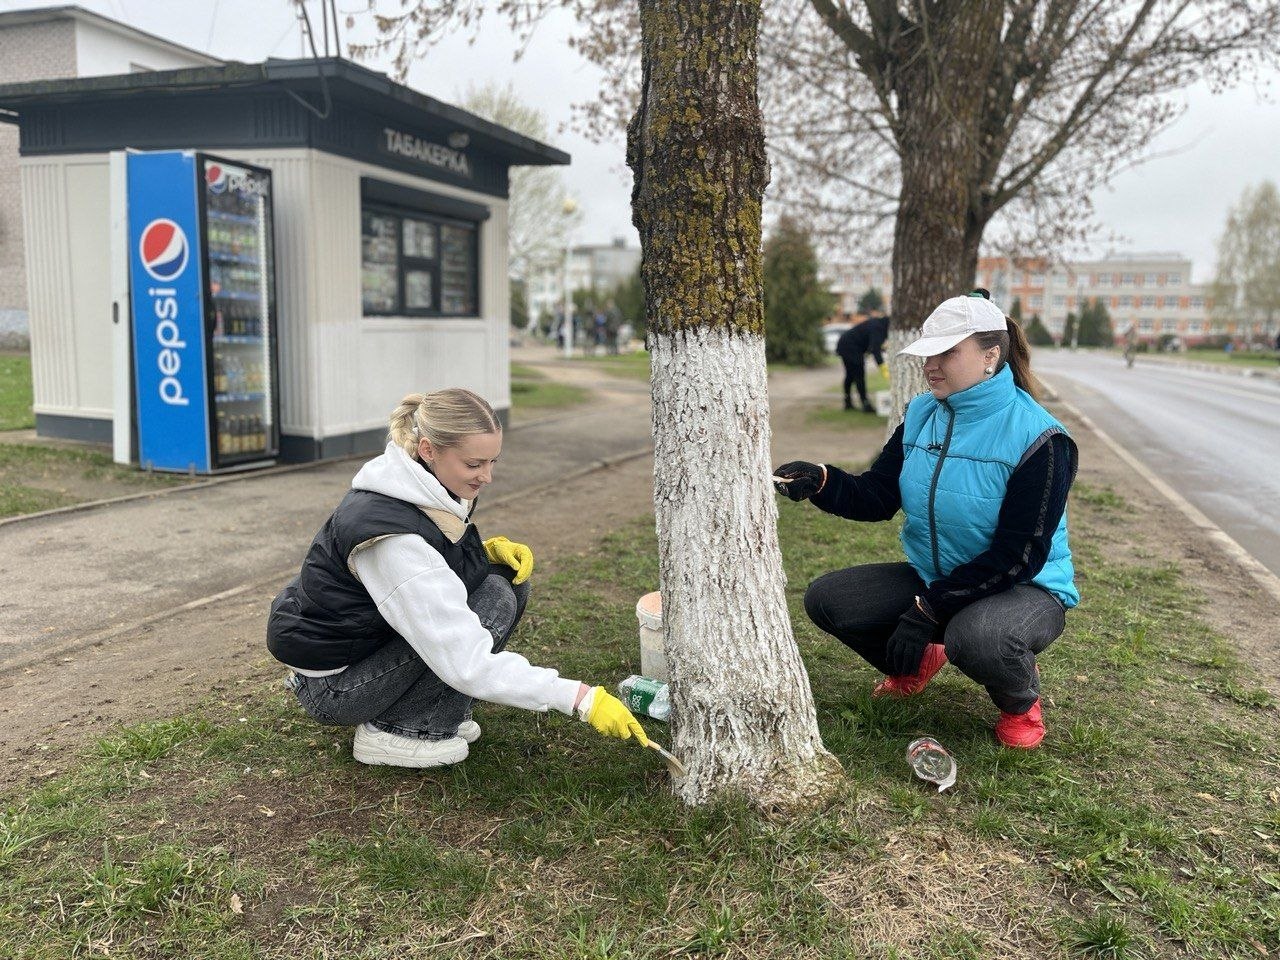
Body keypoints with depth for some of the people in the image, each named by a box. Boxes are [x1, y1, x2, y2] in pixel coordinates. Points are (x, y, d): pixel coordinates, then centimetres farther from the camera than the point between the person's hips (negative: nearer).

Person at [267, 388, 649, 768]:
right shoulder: (390, 532, -33)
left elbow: (431, 560, 14)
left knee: (509, 575, -5)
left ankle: (431, 711, 5)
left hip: (372, 634, 8)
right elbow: (467, 662, -34)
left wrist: (487, 549, -7)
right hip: (330, 685, -8)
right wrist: (581, 698, -34)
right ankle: (393, 730, -8)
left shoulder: (425, 489, -7)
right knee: (496, 600, -22)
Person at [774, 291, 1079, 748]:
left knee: (975, 638, -40)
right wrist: (820, 480, -24)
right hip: (931, 576, 6)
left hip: (1023, 588, -6)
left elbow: (1017, 556, -22)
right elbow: (877, 497, -3)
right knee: (826, 599, -8)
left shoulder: (1038, 439, -20)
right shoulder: (921, 415, -1)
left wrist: (928, 609, -26)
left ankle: (1021, 702, -1)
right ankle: (916, 662, 21)